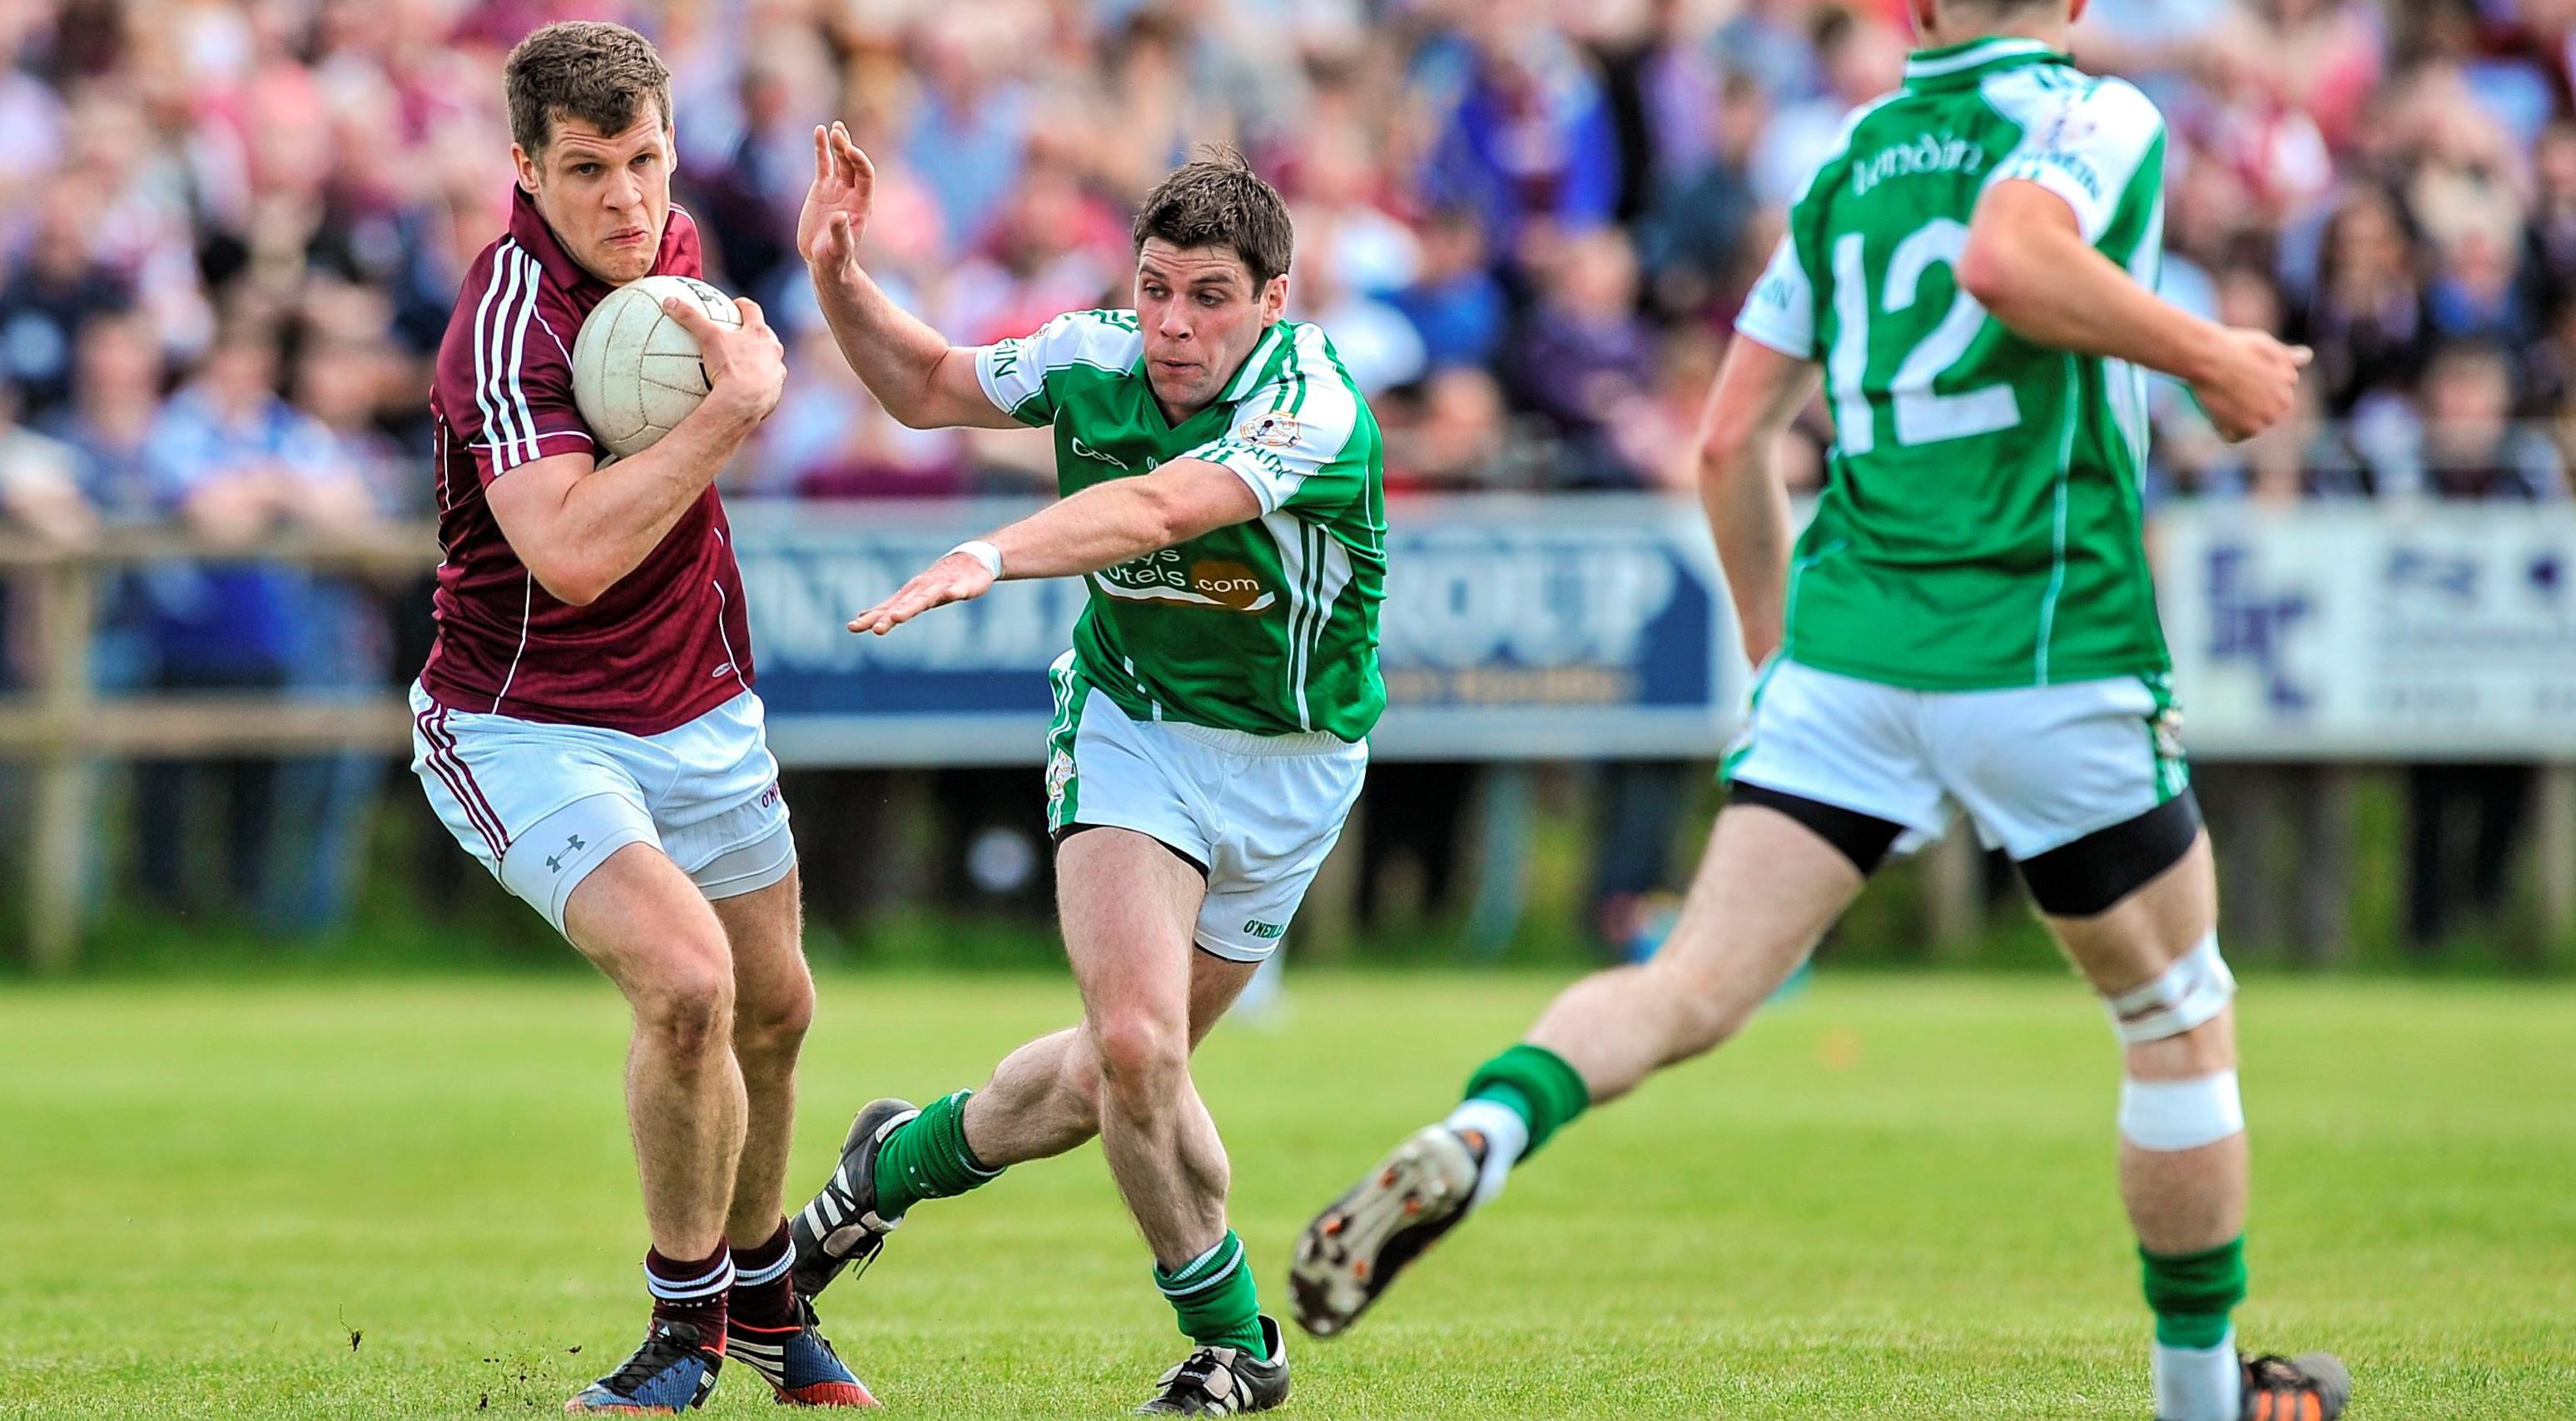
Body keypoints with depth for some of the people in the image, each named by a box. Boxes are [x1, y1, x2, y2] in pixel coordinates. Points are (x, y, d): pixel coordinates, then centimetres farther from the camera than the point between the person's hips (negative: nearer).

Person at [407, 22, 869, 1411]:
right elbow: (572, 554, -39)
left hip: (697, 708, 8)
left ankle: (762, 1298, 39)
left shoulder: (670, 244, 1)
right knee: (684, 979, -25)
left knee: (772, 1010, 16)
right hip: (525, 728, -8)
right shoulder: (509, 322, -27)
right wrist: (735, 405, -34)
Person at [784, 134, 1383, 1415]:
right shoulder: (1094, 359, -9)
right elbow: (924, 386, 9)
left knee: (1113, 1079, 8)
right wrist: (837, 274, -10)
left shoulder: (1316, 407, -25)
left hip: (1286, 768, -1)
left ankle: (906, 1158, 39)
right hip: (1131, 727, 2)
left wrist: (989, 557, -57)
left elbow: (1160, 509, -42)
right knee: (1134, 1046, -17)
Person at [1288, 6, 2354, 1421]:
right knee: (2179, 1022, 15)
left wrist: (1773, 643, 28)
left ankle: (1476, 1136, -33)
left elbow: (1730, 437, 15)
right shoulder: (2096, 117, -1)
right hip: (2048, 660, -4)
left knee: (1691, 990, -5)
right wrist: (2210, 357, -12)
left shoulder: (1850, 156, 16)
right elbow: (2007, 259, -25)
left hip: (1844, 652, 4)